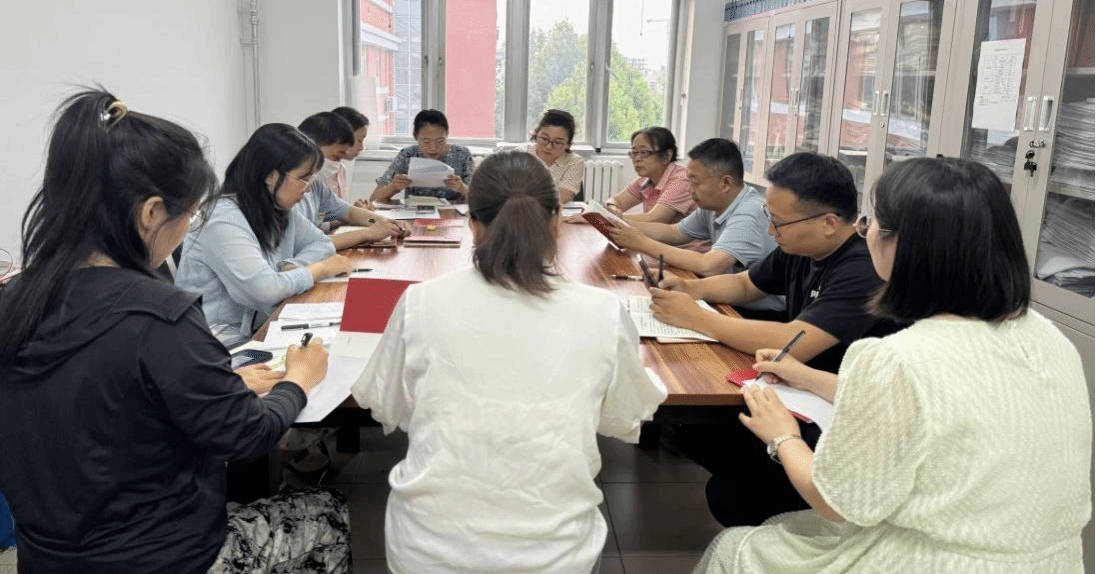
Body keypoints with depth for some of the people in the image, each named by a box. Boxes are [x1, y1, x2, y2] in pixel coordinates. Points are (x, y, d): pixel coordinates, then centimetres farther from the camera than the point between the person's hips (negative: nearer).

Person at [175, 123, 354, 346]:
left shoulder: (281, 209, 5)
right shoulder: (224, 220, -20)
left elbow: (321, 243, 13)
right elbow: (266, 290, -26)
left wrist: (292, 268, -8)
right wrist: (322, 269, -11)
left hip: (258, 330, 8)